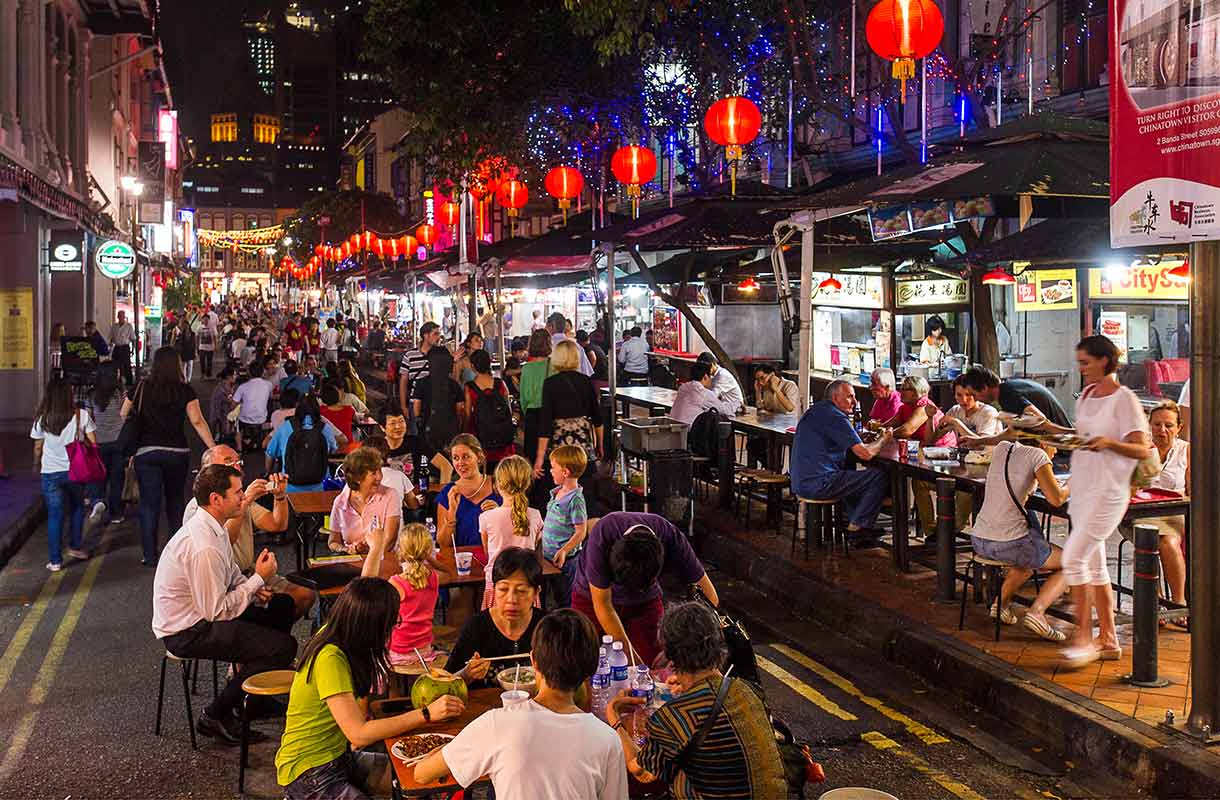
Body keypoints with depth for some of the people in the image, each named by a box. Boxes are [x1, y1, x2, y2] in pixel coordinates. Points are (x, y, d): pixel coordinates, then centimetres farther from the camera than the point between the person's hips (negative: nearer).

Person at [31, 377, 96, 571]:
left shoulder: (41, 420, -3)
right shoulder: (81, 416, -5)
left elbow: (38, 448, 6)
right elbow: (92, 444, -4)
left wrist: (37, 466, 24)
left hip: (50, 473, 0)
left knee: (54, 515, 5)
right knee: (77, 508, 23)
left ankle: (55, 560, 6)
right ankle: (75, 546, 30)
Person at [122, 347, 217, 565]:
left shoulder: (142, 388, -1)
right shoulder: (185, 390, -4)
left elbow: (123, 415, 3)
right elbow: (198, 421, -9)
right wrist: (213, 448, -8)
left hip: (147, 452, -1)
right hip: (177, 452, 1)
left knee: (149, 504, 3)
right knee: (176, 500, 17)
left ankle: (150, 555, 1)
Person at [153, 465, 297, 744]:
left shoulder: (213, 526, 2)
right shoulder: (203, 547, -29)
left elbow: (231, 575, 16)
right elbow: (217, 611, -26)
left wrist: (254, 590, -5)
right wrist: (258, 578, -17)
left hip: (202, 611, 10)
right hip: (186, 632, -10)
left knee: (282, 606, 15)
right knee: (283, 646, -17)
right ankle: (215, 716, -3)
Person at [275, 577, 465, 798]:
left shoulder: (331, 631, -4)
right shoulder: (329, 659, -27)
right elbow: (359, 734, -30)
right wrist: (427, 713, -29)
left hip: (339, 756, 9)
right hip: (309, 772, -9)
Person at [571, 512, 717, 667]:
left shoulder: (672, 539, -31)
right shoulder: (602, 538, -37)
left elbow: (708, 596, -24)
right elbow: (602, 604, -29)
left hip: (645, 602, 2)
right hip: (593, 598, -1)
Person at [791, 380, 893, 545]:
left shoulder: (815, 410, 16)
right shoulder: (835, 417, -14)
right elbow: (866, 454, -16)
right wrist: (884, 439, 3)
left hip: (800, 482, 10)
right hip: (819, 485, -10)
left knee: (852, 474, 34)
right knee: (880, 477, -5)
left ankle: (853, 521, 28)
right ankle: (858, 525, 5)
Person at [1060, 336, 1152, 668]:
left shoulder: (1124, 399, -10)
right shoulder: (1086, 395, 13)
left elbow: (1142, 449, -13)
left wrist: (1108, 443, -27)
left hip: (1108, 492, -8)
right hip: (1082, 488, 8)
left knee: (1074, 558, -15)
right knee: (1094, 565, 11)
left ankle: (1083, 637, -6)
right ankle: (1108, 640, 19)